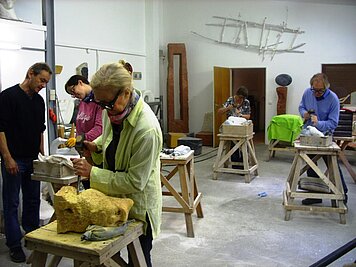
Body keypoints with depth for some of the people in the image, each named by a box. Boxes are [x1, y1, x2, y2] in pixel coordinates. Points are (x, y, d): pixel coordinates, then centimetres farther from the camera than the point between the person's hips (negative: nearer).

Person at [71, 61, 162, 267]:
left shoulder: (147, 130, -31)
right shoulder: (113, 110, -7)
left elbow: (135, 182, -25)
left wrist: (92, 172, -23)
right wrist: (96, 146, -4)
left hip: (138, 207, -7)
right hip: (114, 198, 7)